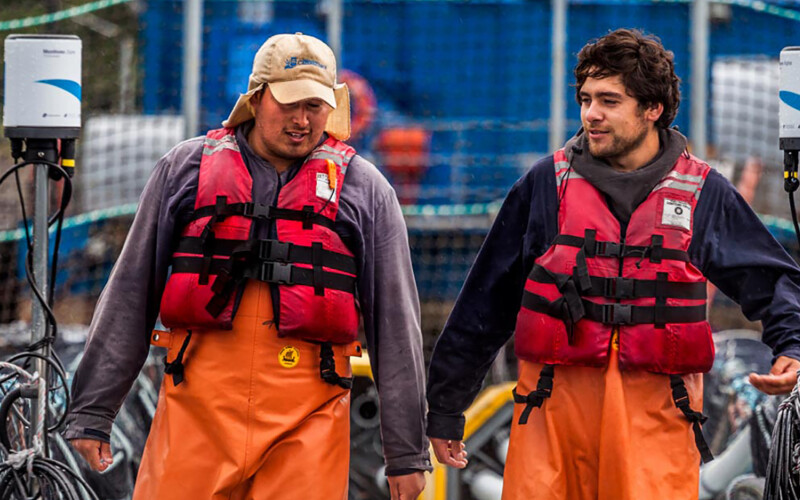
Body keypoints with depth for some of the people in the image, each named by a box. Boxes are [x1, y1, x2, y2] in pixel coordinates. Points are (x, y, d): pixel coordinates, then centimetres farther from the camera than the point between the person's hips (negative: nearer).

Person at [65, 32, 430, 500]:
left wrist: (407, 452, 6)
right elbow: (130, 295, 12)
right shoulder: (185, 168, 11)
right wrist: (93, 412, 8)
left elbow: (396, 321, 10)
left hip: (307, 423, 0)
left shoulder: (364, 189, 10)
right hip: (198, 406, 1)